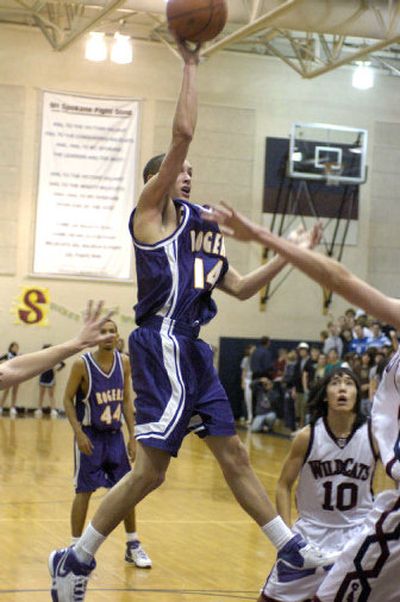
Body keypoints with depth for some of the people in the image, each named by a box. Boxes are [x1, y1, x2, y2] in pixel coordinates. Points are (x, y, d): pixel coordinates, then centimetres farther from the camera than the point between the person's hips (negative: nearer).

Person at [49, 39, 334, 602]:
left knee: (233, 453, 11)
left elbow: (240, 287, 26)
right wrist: (190, 63, -8)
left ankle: (291, 549, 16)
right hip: (164, 344, -9)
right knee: (151, 468, -11)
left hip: (190, 349, 9)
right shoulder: (153, 209, 0)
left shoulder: (192, 229, 23)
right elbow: (182, 133, -12)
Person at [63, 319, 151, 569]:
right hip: (90, 435, -4)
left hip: (115, 434, 4)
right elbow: (68, 399, -8)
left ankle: (133, 546, 17)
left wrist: (133, 436, 1)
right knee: (84, 491, -2)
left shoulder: (124, 362, -2)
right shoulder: (82, 364, -14)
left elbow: (127, 400, 5)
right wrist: (79, 433, -17)